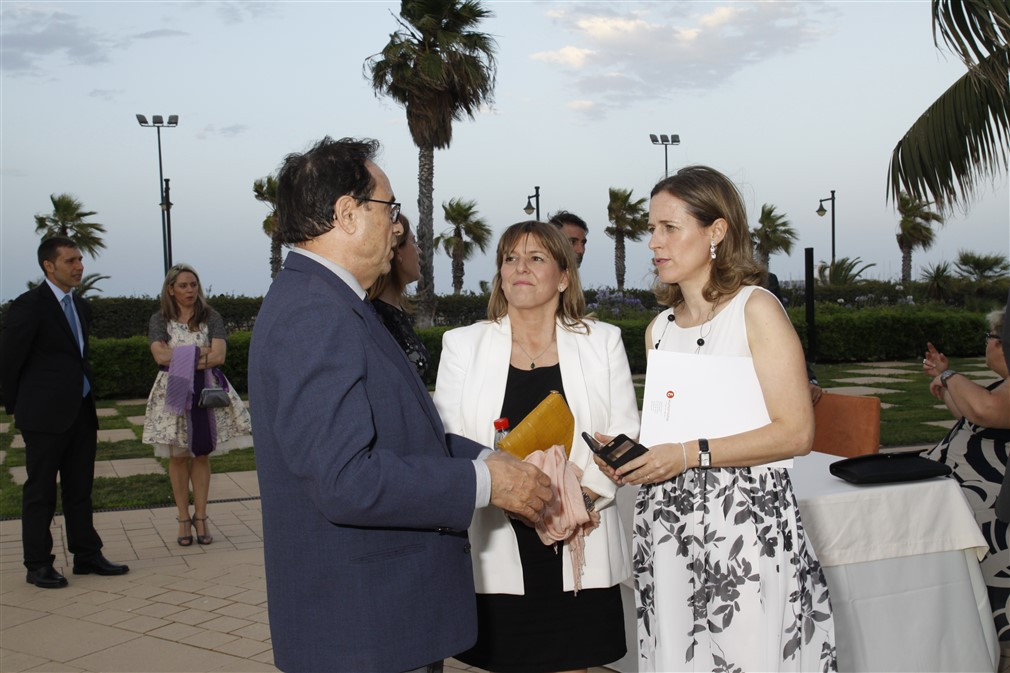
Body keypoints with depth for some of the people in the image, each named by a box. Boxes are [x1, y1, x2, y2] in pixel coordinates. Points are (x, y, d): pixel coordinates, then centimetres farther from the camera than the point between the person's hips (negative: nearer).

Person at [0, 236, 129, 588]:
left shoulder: (80, 306, 12)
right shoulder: (29, 306, -11)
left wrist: (86, 394, 14)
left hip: (81, 411, 7)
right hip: (45, 414, -7)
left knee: (80, 489, 13)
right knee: (40, 492, 3)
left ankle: (87, 555, 21)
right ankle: (38, 565, 12)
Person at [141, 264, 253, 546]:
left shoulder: (211, 317, 3)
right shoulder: (159, 320, 4)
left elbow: (219, 356, -9)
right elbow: (161, 355, -12)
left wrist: (182, 358, -12)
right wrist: (201, 351, -11)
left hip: (206, 391, 0)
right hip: (172, 393, 0)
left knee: (201, 455, 3)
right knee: (177, 456, 2)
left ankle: (200, 517, 11)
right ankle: (183, 519, 10)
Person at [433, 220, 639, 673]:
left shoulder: (602, 341, 6)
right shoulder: (463, 344, 5)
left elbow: (624, 432, 3)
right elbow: (448, 439, 0)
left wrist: (585, 490, -13)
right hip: (497, 551, 0)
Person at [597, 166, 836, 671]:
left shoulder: (756, 309, -5)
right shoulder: (659, 328, 14)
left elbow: (796, 432, -11)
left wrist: (690, 454, -15)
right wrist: (629, 456, 3)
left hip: (744, 516, -5)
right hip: (666, 522, 6)